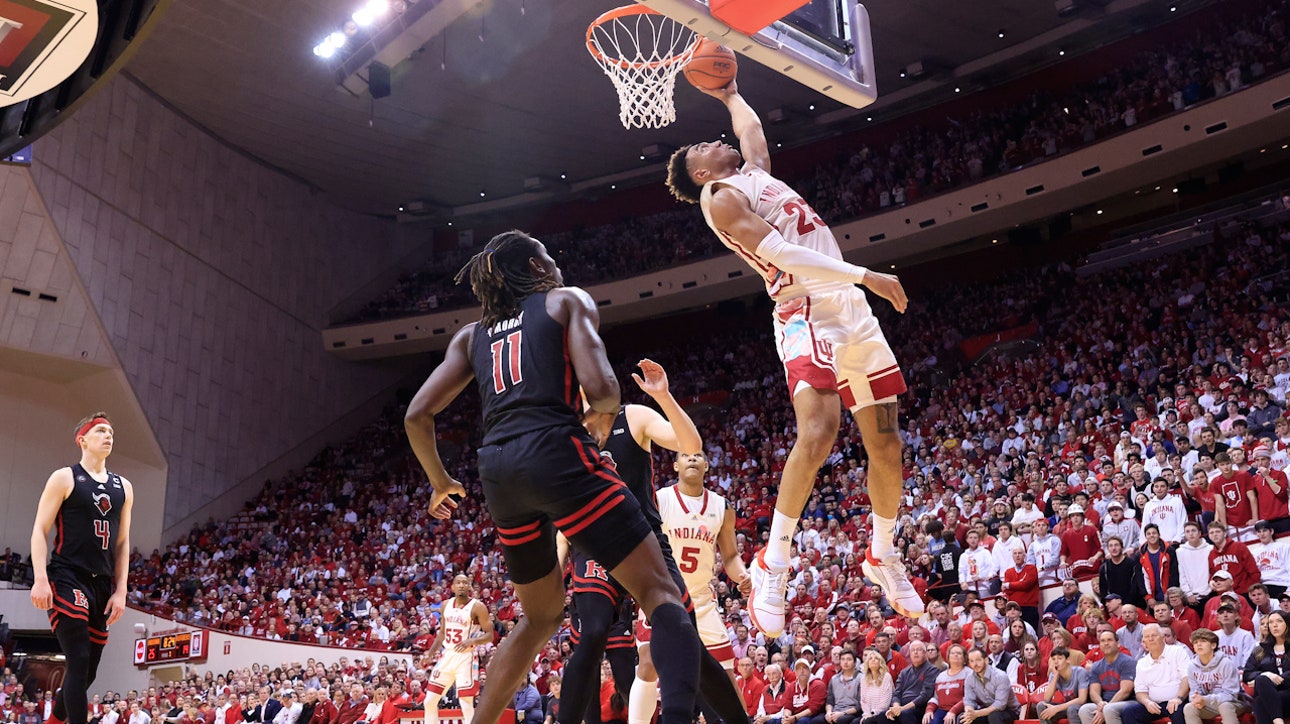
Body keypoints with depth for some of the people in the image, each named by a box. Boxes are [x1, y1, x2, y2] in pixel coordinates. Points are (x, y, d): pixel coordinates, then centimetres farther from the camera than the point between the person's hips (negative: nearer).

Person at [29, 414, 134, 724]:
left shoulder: (123, 487, 14)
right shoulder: (65, 478, -1)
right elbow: (39, 530, -5)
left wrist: (120, 591, 7)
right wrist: (40, 579, -17)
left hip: (102, 584, 6)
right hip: (67, 579, -6)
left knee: (88, 670, 10)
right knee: (80, 662, -16)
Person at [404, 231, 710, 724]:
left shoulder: (471, 335, 25)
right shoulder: (567, 301, 11)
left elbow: (417, 416, 17)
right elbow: (599, 387, -6)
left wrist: (440, 482, 31)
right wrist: (604, 415, 16)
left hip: (497, 468, 6)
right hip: (554, 452, -6)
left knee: (542, 615, 25)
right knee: (660, 592, -6)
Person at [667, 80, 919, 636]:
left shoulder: (754, 171, 23)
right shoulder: (720, 198, -2)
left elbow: (751, 127, 45)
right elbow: (781, 253, -14)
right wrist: (864, 274, -19)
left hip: (853, 311, 8)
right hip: (807, 314, -8)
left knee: (885, 444, 6)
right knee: (818, 432, -27)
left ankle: (883, 555, 25)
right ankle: (773, 563, -15)